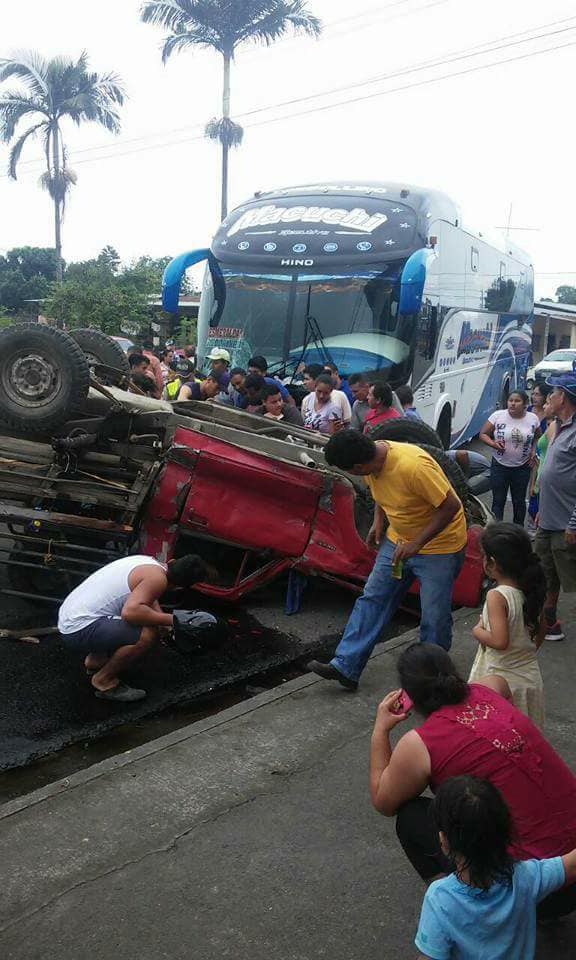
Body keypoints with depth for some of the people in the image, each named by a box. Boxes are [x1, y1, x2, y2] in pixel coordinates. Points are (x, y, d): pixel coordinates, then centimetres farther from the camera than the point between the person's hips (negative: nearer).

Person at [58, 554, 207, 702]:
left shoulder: (149, 561, 10)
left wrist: (165, 623, 15)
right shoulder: (158, 578, -18)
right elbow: (130, 612, -32)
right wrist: (170, 620, -22)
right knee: (149, 634, -24)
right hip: (79, 631, -10)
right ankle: (104, 681, -5)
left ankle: (95, 661, 23)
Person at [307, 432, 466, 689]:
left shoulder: (412, 466, -34)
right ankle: (345, 667, 8)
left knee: (434, 618, -1)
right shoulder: (371, 457, -10)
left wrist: (418, 542, -28)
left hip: (439, 544, -7)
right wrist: (378, 521, 1)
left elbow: (451, 506, -28)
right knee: (372, 598, 4)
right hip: (398, 540, 7)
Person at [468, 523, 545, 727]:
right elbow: (540, 633, 10)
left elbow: (500, 641, -28)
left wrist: (477, 631, -11)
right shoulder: (532, 591, -2)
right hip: (530, 677, 7)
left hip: (499, 680, -7)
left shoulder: (496, 596, -24)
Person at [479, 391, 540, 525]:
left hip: (522, 467, 2)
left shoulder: (533, 419, -4)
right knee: (498, 501, 4)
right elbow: (483, 434, -3)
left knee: (519, 501, 15)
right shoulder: (498, 415, -9)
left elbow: (537, 437, 14)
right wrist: (492, 443, -21)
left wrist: (533, 450, -3)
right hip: (499, 466, -1)